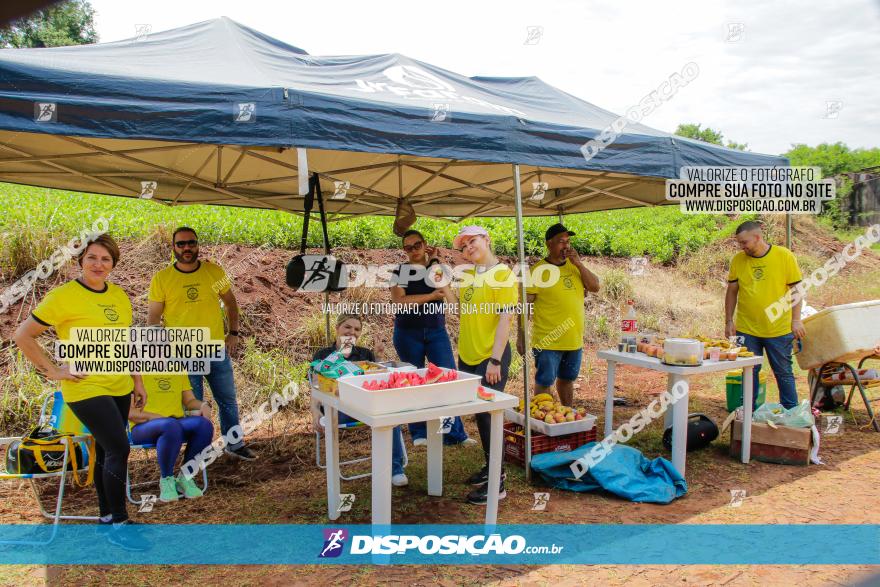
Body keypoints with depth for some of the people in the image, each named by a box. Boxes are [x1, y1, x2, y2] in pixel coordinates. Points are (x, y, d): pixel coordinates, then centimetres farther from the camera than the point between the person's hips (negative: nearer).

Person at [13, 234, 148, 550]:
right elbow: (22, 336, -8)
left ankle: (107, 518, 28)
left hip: (119, 387, 6)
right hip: (86, 389, -6)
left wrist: (138, 381, 15)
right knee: (119, 448, -12)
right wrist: (53, 371, -10)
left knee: (106, 452, 15)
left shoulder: (119, 295, 7)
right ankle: (117, 523, 3)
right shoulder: (63, 297, -12)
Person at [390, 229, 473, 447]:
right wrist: (430, 296, -13)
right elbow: (398, 300, -14)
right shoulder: (400, 271, 1)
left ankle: (454, 433, 1)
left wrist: (434, 261, -6)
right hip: (408, 333, -2)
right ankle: (419, 434, 15)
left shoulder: (437, 268, 10)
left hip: (437, 331, 2)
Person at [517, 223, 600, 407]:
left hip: (574, 340, 6)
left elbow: (595, 287, -1)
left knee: (567, 380, 21)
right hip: (548, 342, -6)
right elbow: (525, 305, -11)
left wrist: (578, 263, -11)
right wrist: (521, 336, -13)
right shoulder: (538, 270, -11)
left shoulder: (574, 266, 8)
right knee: (544, 383, 2)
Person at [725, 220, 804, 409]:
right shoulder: (737, 260, -1)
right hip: (746, 330, 2)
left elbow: (795, 289, -3)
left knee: (784, 373, 10)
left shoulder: (785, 256, -6)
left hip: (779, 329, -2)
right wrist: (729, 321, 2)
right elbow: (732, 291, 6)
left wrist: (796, 320, -9)